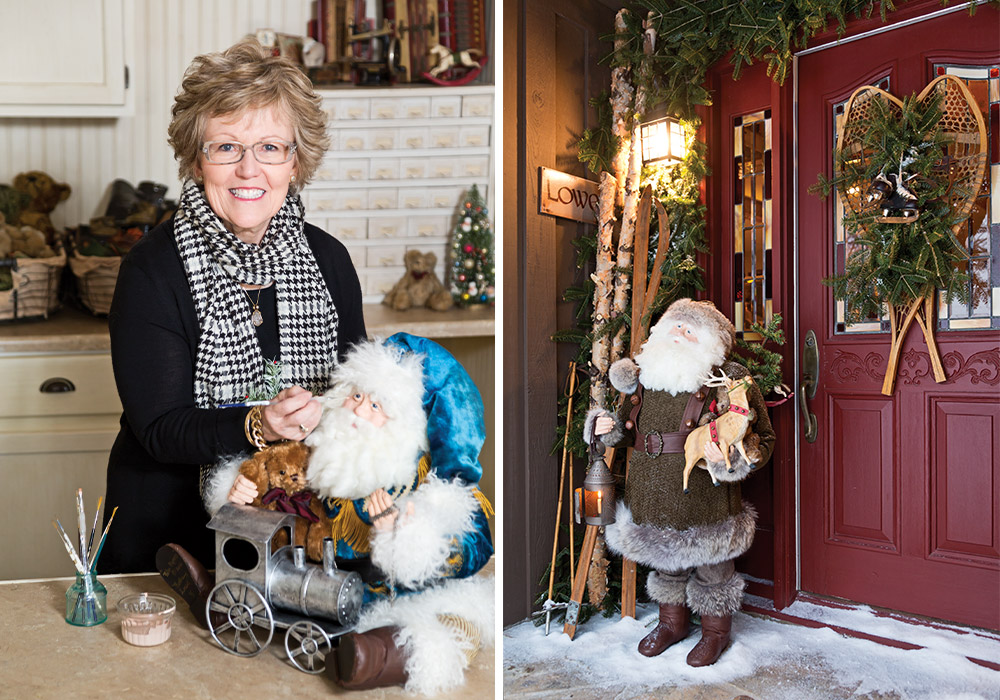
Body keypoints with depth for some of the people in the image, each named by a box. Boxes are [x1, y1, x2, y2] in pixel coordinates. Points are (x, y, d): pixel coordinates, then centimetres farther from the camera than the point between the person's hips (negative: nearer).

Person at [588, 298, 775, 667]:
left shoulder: (731, 382, -11)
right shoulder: (645, 376, 5)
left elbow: (762, 440, -10)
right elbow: (632, 427, 20)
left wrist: (730, 460, -28)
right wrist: (610, 427, -1)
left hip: (704, 500, -5)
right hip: (653, 496, 5)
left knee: (711, 566, 13)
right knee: (664, 561, 22)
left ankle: (716, 631, 39)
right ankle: (672, 623, 46)